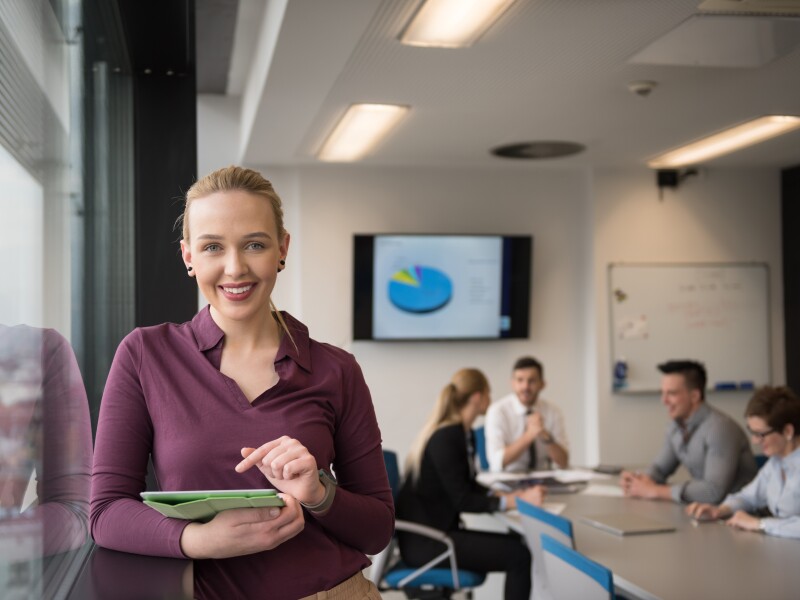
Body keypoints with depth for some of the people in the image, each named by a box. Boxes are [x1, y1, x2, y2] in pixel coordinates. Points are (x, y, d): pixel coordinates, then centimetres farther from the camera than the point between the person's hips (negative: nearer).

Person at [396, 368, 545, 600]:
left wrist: (509, 495, 0)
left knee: (520, 542, 1)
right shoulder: (446, 438, -19)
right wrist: (517, 501, -21)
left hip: (438, 530, 10)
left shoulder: (461, 432, 10)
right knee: (519, 555, -16)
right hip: (424, 541, -10)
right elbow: (463, 501, -20)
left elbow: (469, 487, 15)